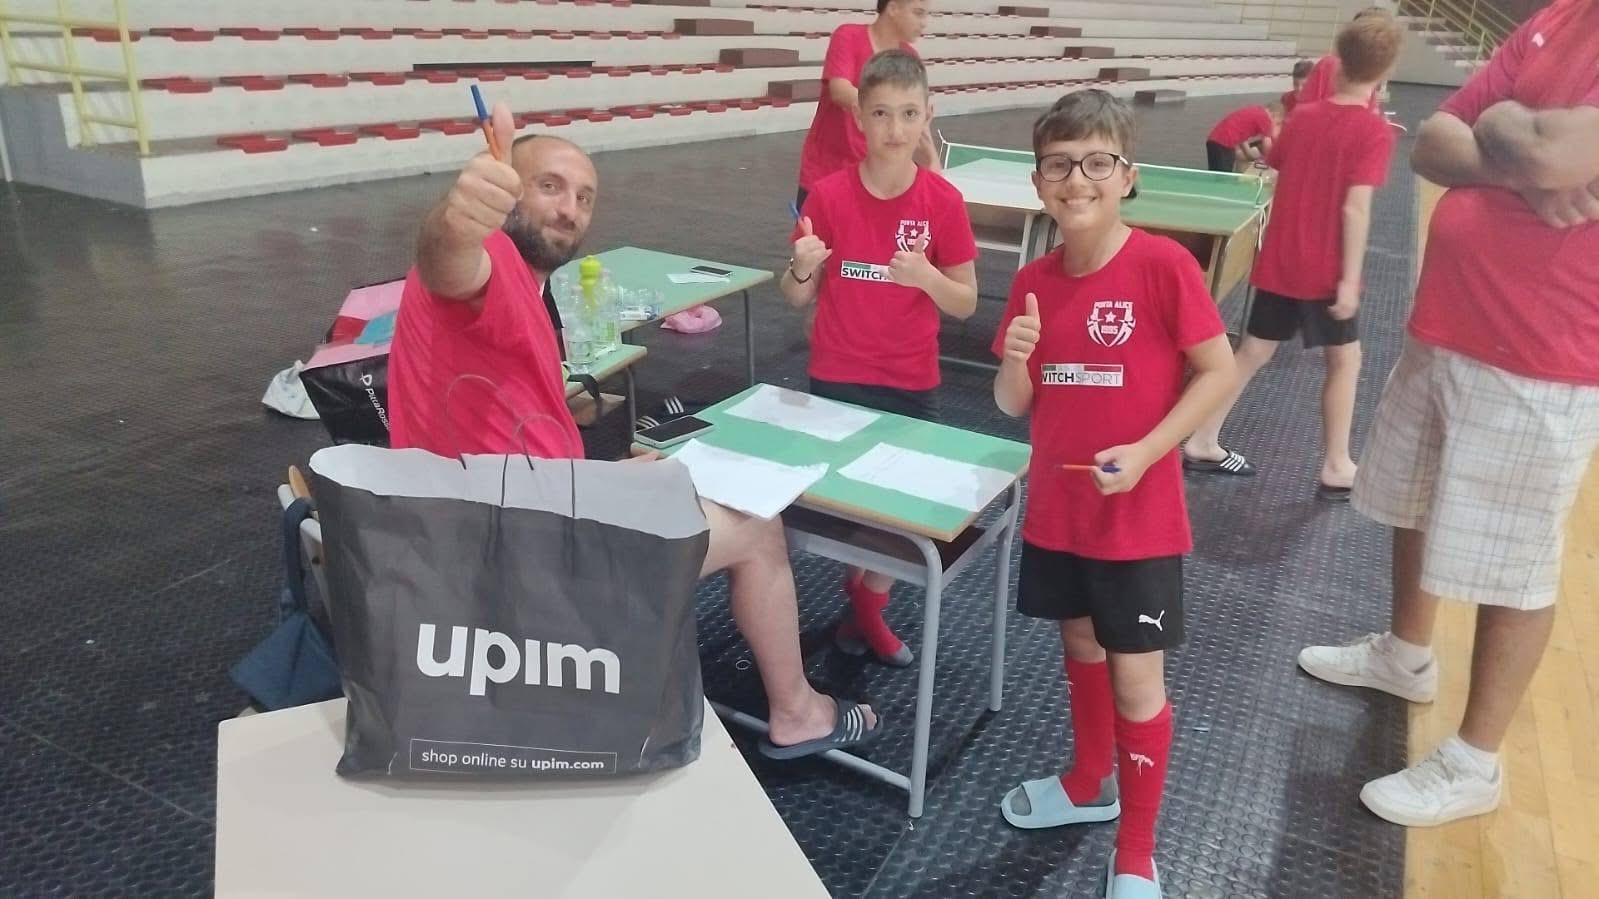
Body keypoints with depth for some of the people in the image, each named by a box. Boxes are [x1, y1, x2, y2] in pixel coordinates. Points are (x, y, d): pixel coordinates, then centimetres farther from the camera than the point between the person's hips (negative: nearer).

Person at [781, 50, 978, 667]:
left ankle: (865, 604, 33)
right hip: (836, 380, 0)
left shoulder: (944, 202, -8)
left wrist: (927, 277, -23)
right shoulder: (828, 195, -8)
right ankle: (866, 601, 35)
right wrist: (801, 268, -23)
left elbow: (965, 304, -3)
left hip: (911, 384, 1)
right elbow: (799, 298, -1)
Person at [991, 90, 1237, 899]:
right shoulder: (1034, 280, 0)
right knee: (1081, 647, 22)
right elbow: (1014, 405, 4)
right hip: (1056, 509, 5)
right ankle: (1089, 783, 45)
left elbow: (1219, 371, -11)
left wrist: (1147, 451, -20)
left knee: (1136, 678, 5)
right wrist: (1015, 359, -18)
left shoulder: (1163, 265, -15)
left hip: (1139, 518, -5)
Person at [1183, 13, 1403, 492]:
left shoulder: (1303, 116, 4)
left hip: (1278, 263, 5)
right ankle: (1336, 469, 15)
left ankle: (1201, 443, 15)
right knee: (1345, 359, 10)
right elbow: (1355, 208, -20)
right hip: (1324, 271, -5)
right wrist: (1350, 278, -19)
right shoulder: (1375, 132, -13)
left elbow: (1272, 169, 16)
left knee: (1253, 351, 13)